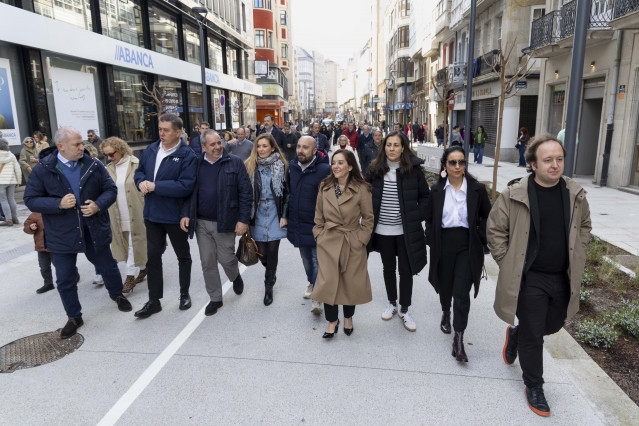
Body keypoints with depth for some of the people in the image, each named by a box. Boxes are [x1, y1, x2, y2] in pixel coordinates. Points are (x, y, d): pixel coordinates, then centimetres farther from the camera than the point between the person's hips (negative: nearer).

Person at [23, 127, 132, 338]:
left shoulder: (93, 165, -3)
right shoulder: (43, 169, -8)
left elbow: (110, 189, 2)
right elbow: (31, 199, -5)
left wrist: (98, 205, -16)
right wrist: (59, 204, -21)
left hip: (94, 231, 1)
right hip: (62, 235, -1)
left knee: (108, 267, 17)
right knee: (65, 280, 8)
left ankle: (117, 294, 46)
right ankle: (74, 317, 28)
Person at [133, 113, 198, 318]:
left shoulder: (187, 156, -16)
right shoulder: (151, 150, 4)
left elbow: (186, 186, -24)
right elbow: (139, 171, 15)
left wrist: (155, 186, -24)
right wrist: (141, 181, -9)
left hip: (175, 216, -5)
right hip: (152, 214, 6)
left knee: (183, 256, 14)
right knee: (153, 257, 11)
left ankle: (185, 294, 34)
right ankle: (154, 301, 24)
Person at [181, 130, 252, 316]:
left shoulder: (234, 162, -5)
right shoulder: (196, 164, 5)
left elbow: (246, 192, -6)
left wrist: (243, 220, -11)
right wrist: (185, 214, -2)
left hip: (224, 222, -3)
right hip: (201, 222, 3)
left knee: (226, 258, 2)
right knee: (207, 263, 9)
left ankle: (236, 276, 38)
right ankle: (215, 298, 26)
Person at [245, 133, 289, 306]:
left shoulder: (281, 166, -1)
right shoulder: (250, 166, 1)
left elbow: (286, 192, 1)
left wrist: (284, 215, -5)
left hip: (275, 214, -1)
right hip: (257, 214, 1)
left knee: (272, 251, -1)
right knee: (261, 253, 1)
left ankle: (269, 286, 20)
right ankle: (271, 272, 37)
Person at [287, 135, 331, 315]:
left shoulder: (325, 170, -17)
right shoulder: (292, 167, 2)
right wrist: (285, 215, 15)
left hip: (317, 225, -6)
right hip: (298, 224, 6)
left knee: (318, 261, -2)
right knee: (306, 259, 22)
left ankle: (317, 297, 9)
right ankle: (312, 283, 45)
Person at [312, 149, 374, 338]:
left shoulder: (361, 189, -7)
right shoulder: (324, 187, 3)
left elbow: (368, 218, -1)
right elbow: (319, 217, 11)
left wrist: (361, 239, -6)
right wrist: (319, 236, 5)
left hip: (353, 244, -2)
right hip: (328, 243, 2)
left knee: (351, 282, 9)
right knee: (328, 282, 1)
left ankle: (348, 318, 33)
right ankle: (332, 321, 21)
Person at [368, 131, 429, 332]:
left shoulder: (414, 169, -6)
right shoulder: (375, 169, -1)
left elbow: (424, 196, 2)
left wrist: (417, 217, -8)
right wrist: (370, 220, 1)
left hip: (406, 231, -2)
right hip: (382, 230, 2)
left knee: (406, 270, 5)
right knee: (388, 269, 17)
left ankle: (404, 310, 23)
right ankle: (392, 303, 37)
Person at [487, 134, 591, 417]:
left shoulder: (575, 194, 0)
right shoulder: (514, 195, -15)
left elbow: (584, 226, 16)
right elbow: (495, 229, -6)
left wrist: (577, 259, 9)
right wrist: (508, 264, -7)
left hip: (563, 278, 5)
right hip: (529, 278, -5)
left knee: (554, 324, 21)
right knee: (533, 335, 5)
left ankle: (516, 334, 51)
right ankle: (533, 386, 27)